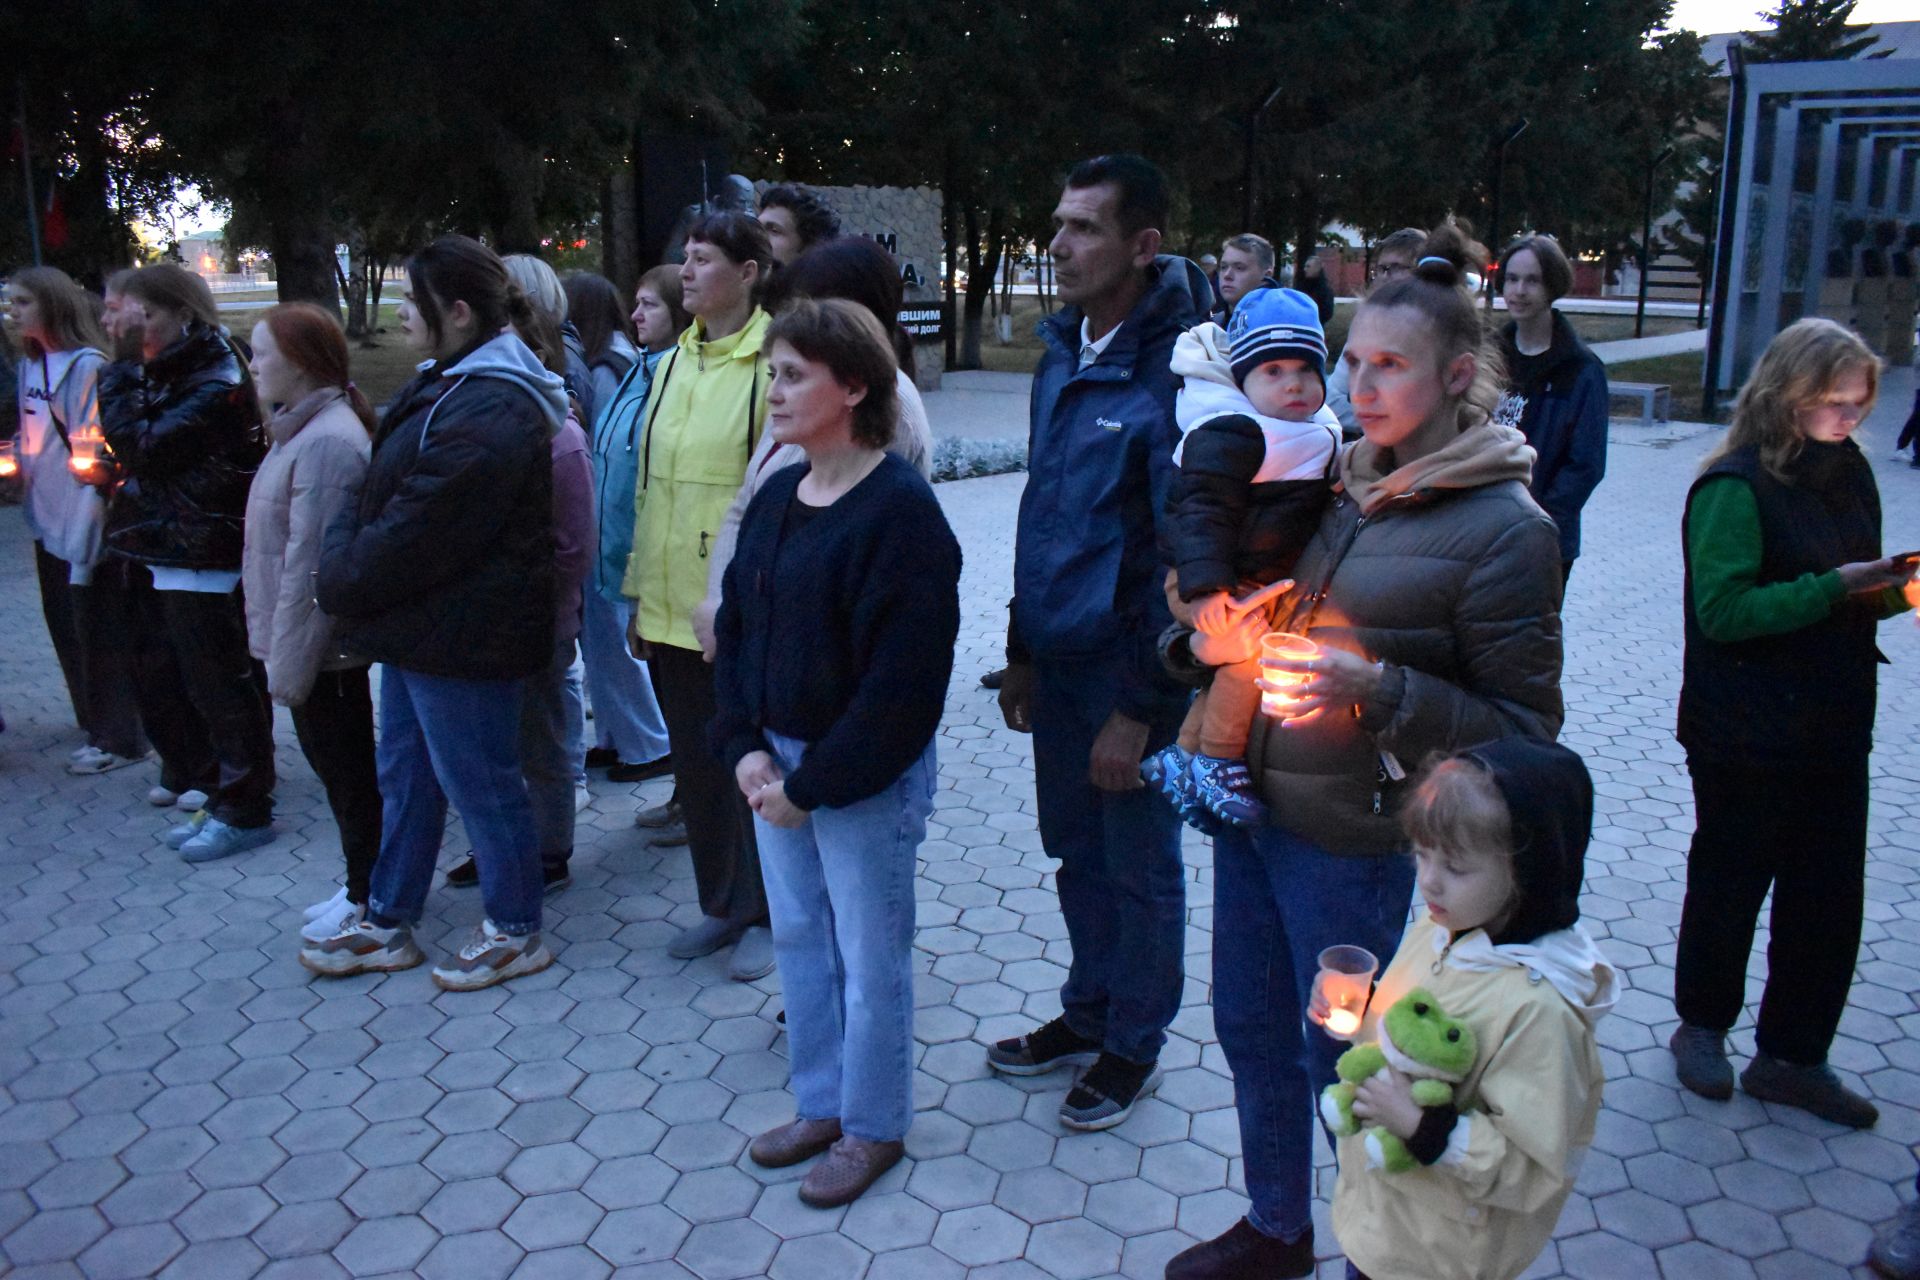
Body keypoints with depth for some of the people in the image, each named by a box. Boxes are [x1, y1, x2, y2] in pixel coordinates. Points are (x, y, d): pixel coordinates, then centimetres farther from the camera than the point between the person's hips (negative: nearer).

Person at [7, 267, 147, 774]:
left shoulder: (87, 365, -13)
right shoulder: (29, 365, 10)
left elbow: (93, 452, -17)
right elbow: (31, 442, 18)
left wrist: (85, 537, -19)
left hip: (85, 526, -8)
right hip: (49, 523, 8)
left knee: (98, 628, 0)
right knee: (65, 626, 14)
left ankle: (118, 738, 11)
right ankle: (95, 726, 28)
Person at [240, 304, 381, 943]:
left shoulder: (325, 443, -22)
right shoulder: (305, 431, 11)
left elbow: (310, 566, -23)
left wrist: (289, 661, -20)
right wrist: (282, 650, 16)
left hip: (320, 647, -10)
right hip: (321, 644, 10)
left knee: (346, 771, 4)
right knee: (340, 767, 17)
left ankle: (368, 900, 18)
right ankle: (363, 889, 29)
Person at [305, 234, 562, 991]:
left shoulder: (487, 414, -24)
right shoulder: (446, 387, 12)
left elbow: (414, 533, -24)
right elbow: (379, 497, 17)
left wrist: (338, 582, -10)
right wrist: (346, 561, 4)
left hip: (460, 636, -11)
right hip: (417, 625, 11)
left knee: (479, 781, 4)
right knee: (405, 773, 19)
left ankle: (516, 932, 22)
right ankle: (387, 924, 34)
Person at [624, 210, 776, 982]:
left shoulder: (772, 363, -10)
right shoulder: (671, 366, 12)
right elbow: (648, 487, 15)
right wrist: (639, 595, 14)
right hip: (671, 607, 7)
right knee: (694, 764, 15)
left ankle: (762, 915, 23)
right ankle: (721, 905, 32)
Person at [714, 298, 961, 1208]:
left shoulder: (901, 511, -18)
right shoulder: (776, 497, 6)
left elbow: (902, 680, -21)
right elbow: (735, 629, 11)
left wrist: (813, 783, -17)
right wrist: (746, 748, -2)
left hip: (867, 778, -8)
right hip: (777, 762, 8)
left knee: (870, 955, 8)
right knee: (797, 938, 18)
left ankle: (873, 1128, 28)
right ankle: (821, 1105, 37)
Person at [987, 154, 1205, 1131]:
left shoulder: (1174, 371, -18)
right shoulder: (1061, 355, 8)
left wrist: (1140, 709, -18)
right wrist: (1022, 651, 14)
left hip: (1130, 673, -7)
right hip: (1058, 663, 7)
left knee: (1140, 869, 11)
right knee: (1077, 856, 20)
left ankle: (1133, 1045, 30)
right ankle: (1086, 1013, 39)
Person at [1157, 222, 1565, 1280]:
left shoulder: (1503, 528, -14)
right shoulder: (1338, 483, 6)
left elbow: (1523, 726, -14)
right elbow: (1249, 613, 16)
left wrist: (1377, 690, -26)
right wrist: (1206, 640, -7)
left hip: (1355, 843, -7)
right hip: (1250, 804, 7)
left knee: (1340, 1061, 9)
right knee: (1250, 1030, 19)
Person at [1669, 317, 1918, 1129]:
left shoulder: (1850, 472, 7)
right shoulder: (1736, 486, -15)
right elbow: (1723, 610, -21)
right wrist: (1834, 588, -25)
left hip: (1834, 730, 7)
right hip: (1746, 734, -7)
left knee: (1831, 901, 11)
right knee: (1730, 882, 11)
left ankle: (1791, 1058, 27)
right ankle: (1702, 1025, 32)